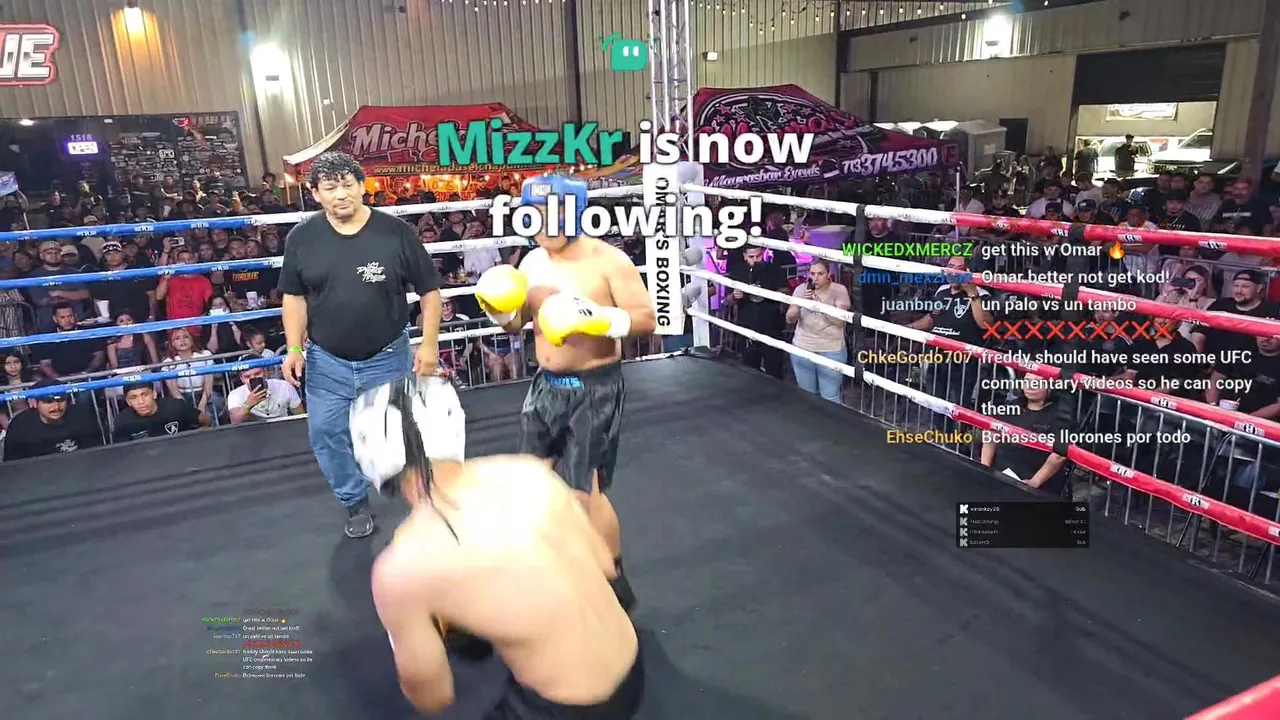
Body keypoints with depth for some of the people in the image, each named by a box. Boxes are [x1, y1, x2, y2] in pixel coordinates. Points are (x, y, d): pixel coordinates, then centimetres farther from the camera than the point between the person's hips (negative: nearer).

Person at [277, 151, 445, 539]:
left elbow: (429, 290, -5)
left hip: (388, 359, -2)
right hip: (326, 362, 2)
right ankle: (355, 503, 33)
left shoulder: (395, 231, -12)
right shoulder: (301, 238, -4)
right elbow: (295, 297, 5)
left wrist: (429, 344, -10)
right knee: (327, 436, 9)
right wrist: (294, 348, -3)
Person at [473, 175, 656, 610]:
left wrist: (599, 318, -32)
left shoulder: (608, 261, -14)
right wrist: (498, 309, -8)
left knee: (584, 490, -6)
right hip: (546, 386, 7)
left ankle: (614, 584, 16)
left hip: (595, 389, -7)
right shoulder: (532, 262, 5)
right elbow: (515, 323, 13)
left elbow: (647, 319, -17)